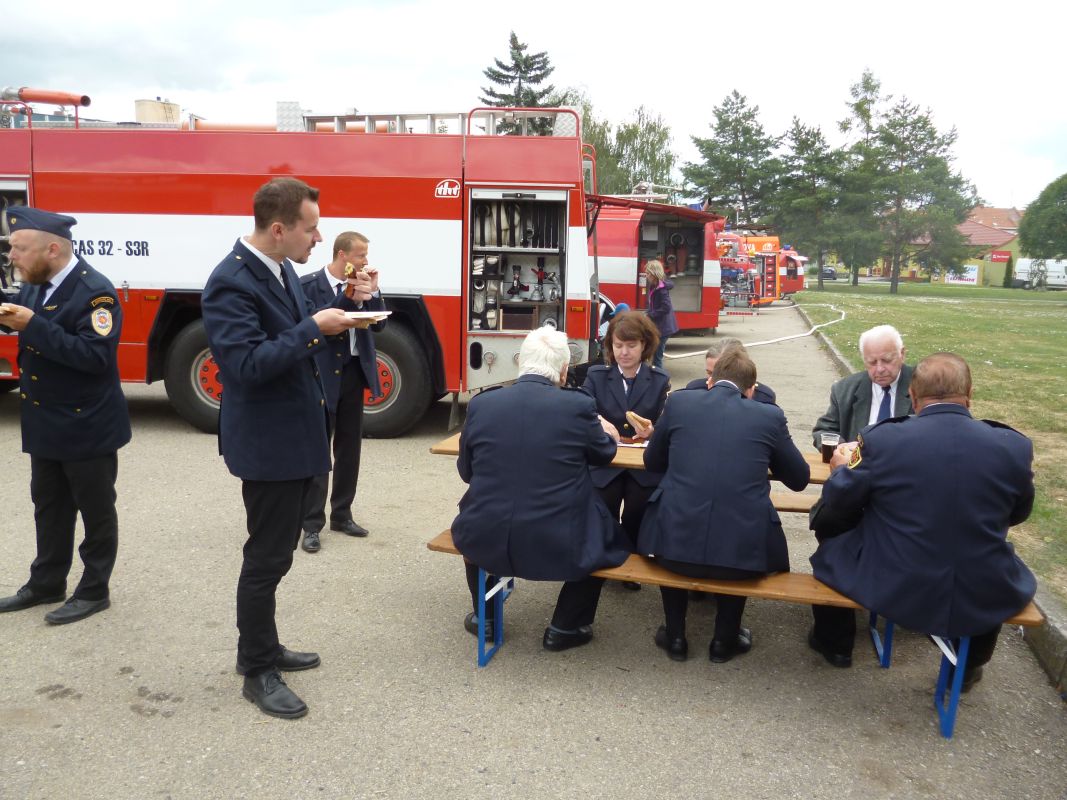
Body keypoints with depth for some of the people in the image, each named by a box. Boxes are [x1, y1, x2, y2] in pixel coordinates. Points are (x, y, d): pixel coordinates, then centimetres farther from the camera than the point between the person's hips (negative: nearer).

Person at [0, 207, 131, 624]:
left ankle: (94, 590, 20)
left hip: (87, 426, -8)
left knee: (95, 511, 7)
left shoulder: (94, 291, -20)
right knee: (49, 506, 20)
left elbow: (95, 355, -29)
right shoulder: (35, 286, 5)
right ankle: (47, 583, 35)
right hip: (46, 423, 9)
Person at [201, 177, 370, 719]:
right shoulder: (231, 282, -21)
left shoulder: (280, 269, 7)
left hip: (296, 436, 10)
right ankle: (257, 672, 20)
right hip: (267, 444, -9)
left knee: (275, 552, 20)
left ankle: (262, 647, 37)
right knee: (266, 559, 3)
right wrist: (314, 328, -26)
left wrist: (343, 306, 2)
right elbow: (247, 364, -28)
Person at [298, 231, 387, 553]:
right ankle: (312, 525, 8)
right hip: (323, 375, -6)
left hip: (354, 372, 6)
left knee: (349, 448, 13)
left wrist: (373, 291, -9)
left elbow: (379, 324, 3)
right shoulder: (309, 284, -10)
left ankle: (341, 515, 26)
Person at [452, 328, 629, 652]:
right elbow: (605, 453, 10)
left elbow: (465, 470, 10)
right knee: (606, 534, 28)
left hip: (484, 541, 2)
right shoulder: (579, 406, -10)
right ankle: (564, 628, 28)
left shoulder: (480, 403, -4)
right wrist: (603, 431, 32)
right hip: (557, 547, -2)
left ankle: (484, 616, 42)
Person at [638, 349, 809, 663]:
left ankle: (675, 636, 36)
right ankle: (725, 639, 36)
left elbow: (652, 461, 18)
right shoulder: (770, 415, 5)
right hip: (743, 550, 0)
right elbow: (799, 479, 16)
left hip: (675, 544, 0)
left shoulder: (679, 401, 5)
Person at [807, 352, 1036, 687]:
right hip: (985, 600, 2)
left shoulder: (881, 440, -17)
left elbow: (836, 506, -4)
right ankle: (968, 666, 49)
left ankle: (835, 644, 42)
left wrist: (842, 469, 17)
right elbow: (1018, 513, 9)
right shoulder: (1015, 446, -9)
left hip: (892, 591, -2)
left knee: (829, 524, 24)